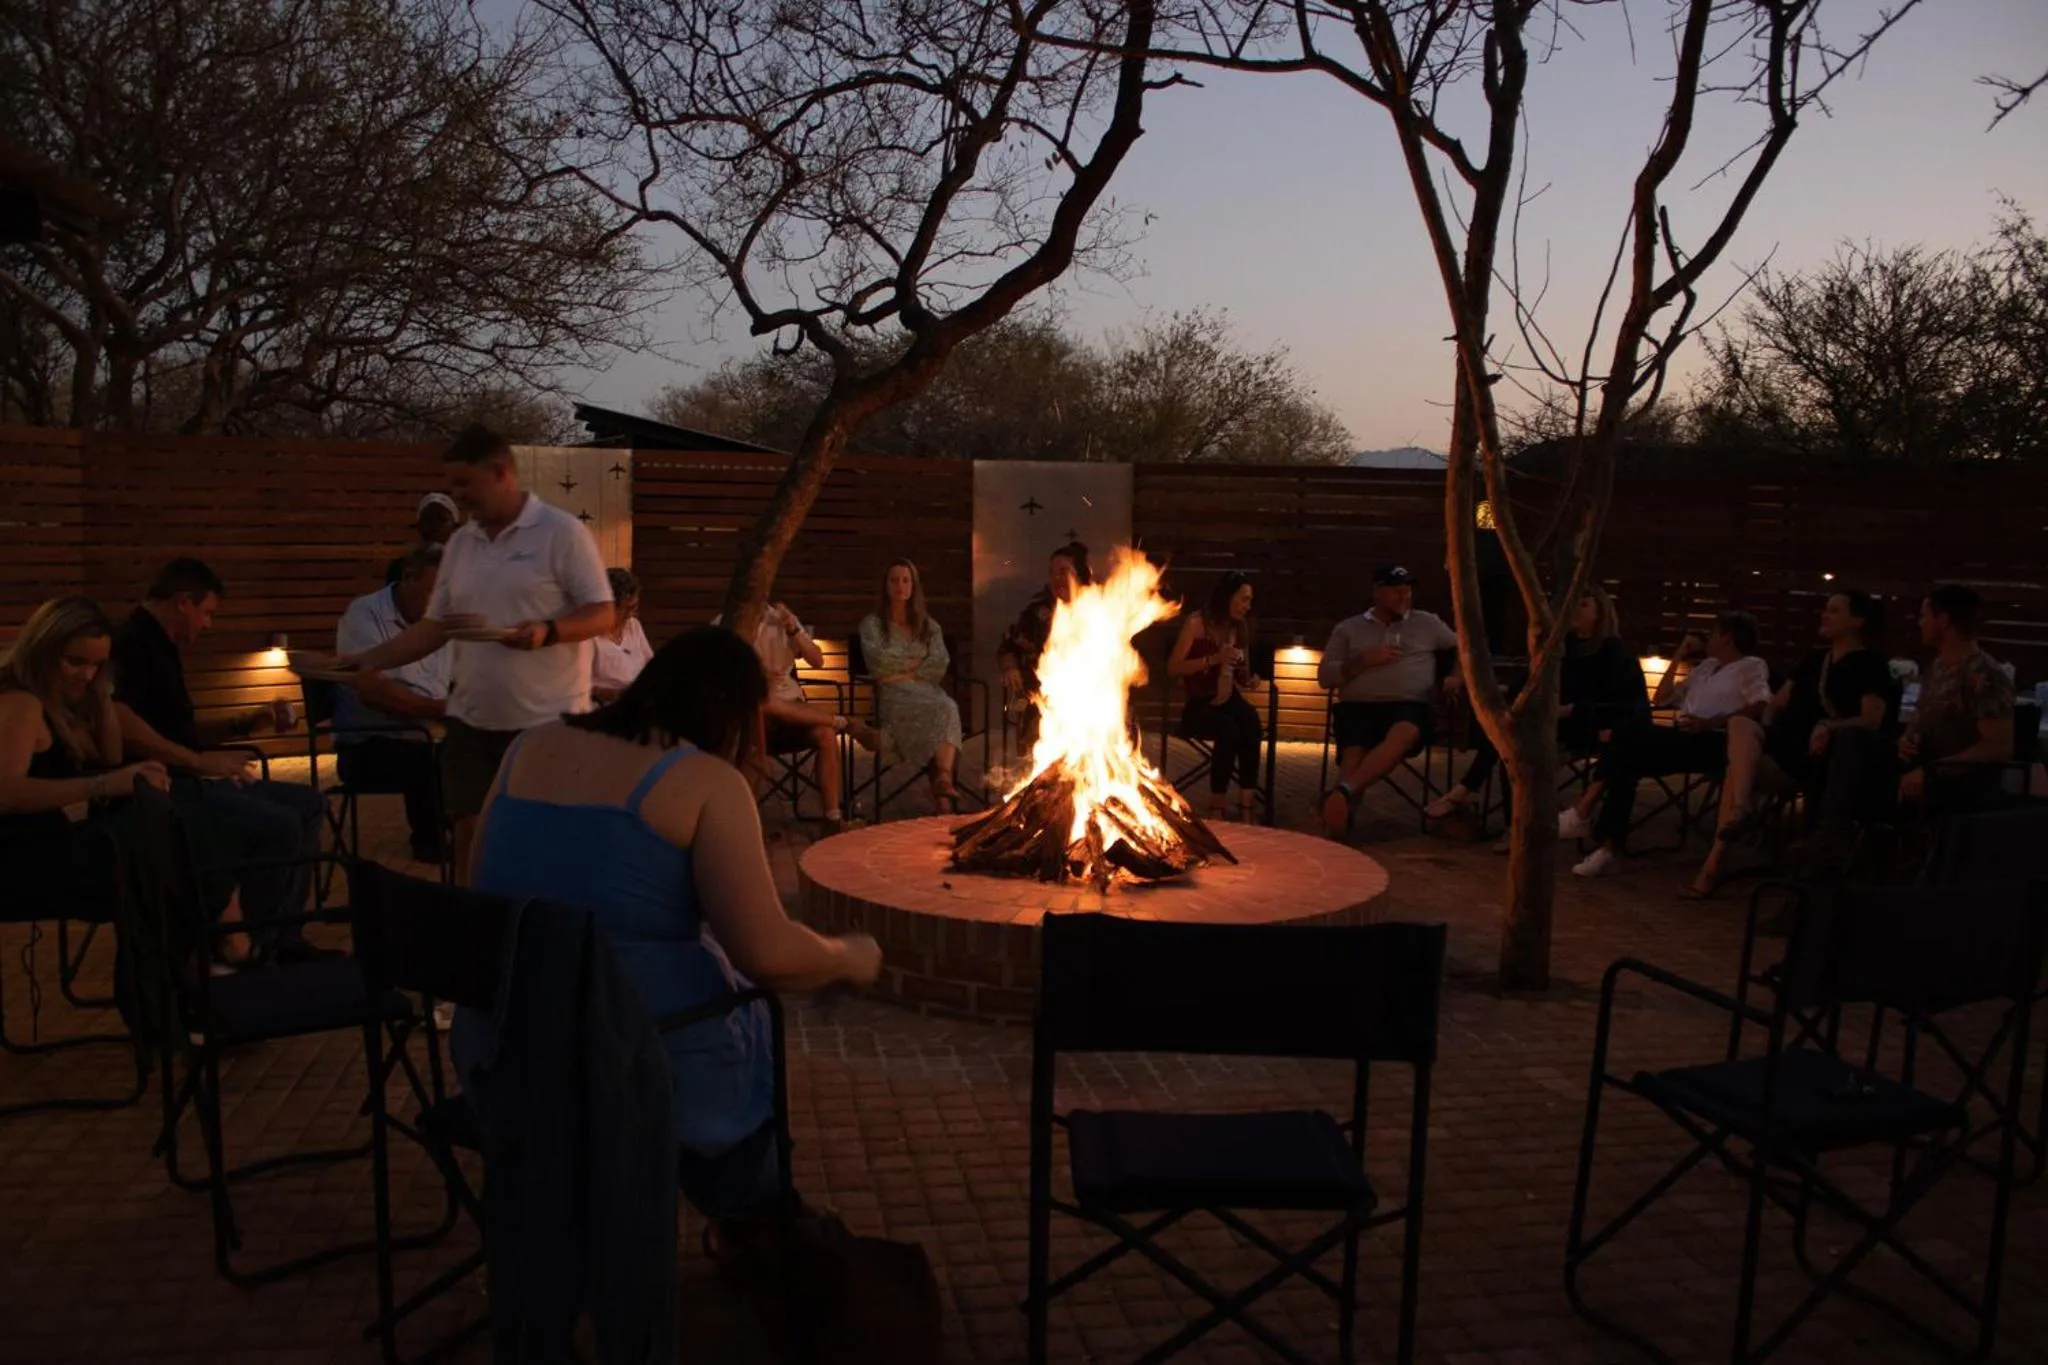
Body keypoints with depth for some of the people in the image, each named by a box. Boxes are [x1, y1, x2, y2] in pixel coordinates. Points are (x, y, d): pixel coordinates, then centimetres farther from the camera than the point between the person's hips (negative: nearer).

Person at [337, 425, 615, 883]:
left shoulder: (562, 532, -8)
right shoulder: (460, 542, 12)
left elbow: (602, 614, -11)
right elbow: (434, 626, 15)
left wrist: (547, 632, -28)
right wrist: (371, 659, 4)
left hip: (547, 718, -6)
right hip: (471, 718, 6)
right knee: (470, 834, 8)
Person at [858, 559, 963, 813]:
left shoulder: (929, 626, 23)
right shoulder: (872, 623, 16)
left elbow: (940, 666, 5)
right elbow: (878, 661, -3)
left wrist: (904, 674, -5)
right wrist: (916, 664, 4)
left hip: (927, 691, 3)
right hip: (892, 697, -3)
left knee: (948, 707, -36)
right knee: (938, 710, -36)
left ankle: (944, 777, -56)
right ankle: (943, 796, -44)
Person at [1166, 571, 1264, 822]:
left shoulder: (1240, 628, 12)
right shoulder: (1196, 622, -7)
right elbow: (1172, 669, -13)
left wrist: (1249, 680, 0)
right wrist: (1214, 659, -21)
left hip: (1229, 701, 5)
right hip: (1199, 705, -4)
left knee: (1251, 721, -32)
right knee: (1229, 729, -37)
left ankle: (1246, 810, -32)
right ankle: (1217, 810, -27)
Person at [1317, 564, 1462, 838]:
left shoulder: (1428, 623, 22)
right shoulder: (1348, 629, 18)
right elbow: (1324, 677, 12)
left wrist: (1456, 676, 7)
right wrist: (1364, 660, -3)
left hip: (1411, 706, 0)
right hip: (1358, 706, 1)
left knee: (1401, 735, -39)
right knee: (1352, 758, -32)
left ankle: (1343, 791, -56)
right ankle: (1337, 840, -41)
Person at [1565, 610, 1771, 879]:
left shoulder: (1751, 666, 7)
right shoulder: (1707, 666, 31)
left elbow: (1762, 706, -11)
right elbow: (1662, 696, 32)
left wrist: (1712, 722, -21)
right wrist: (1679, 658, 23)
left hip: (1712, 742, -7)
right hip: (1682, 739, 7)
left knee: (1628, 737, -27)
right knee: (1628, 758, -25)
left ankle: (1583, 811, -21)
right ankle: (1610, 849, -31)